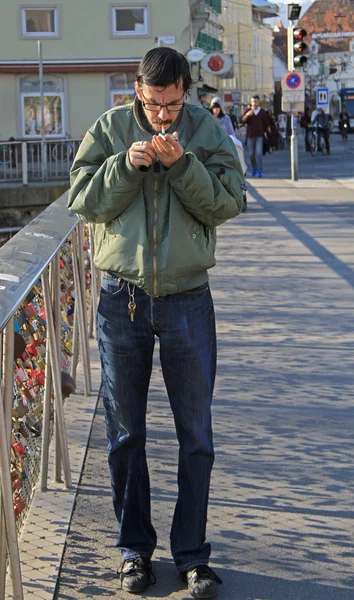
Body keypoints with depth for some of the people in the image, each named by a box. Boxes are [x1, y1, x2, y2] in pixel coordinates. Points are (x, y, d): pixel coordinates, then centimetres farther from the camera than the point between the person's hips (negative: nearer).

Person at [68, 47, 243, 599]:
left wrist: (179, 163, -20)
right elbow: (84, 201, -4)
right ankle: (134, 548, 25)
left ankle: (193, 554, 18)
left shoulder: (206, 130, 0)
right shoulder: (109, 128, 1)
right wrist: (127, 164, -18)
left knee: (196, 436, 5)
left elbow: (227, 203, -8)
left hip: (187, 300, 0)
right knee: (125, 433, 10)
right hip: (122, 299, 1)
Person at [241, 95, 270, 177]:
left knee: (259, 153, -12)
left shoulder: (262, 112, 5)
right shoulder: (248, 111, 6)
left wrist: (269, 133, 7)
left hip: (259, 136, -2)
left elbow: (267, 123, 10)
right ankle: (254, 168, 27)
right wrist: (247, 115, -25)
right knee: (252, 154, 7)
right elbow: (242, 120, -7)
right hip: (250, 136, 2)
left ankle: (260, 170, -12)